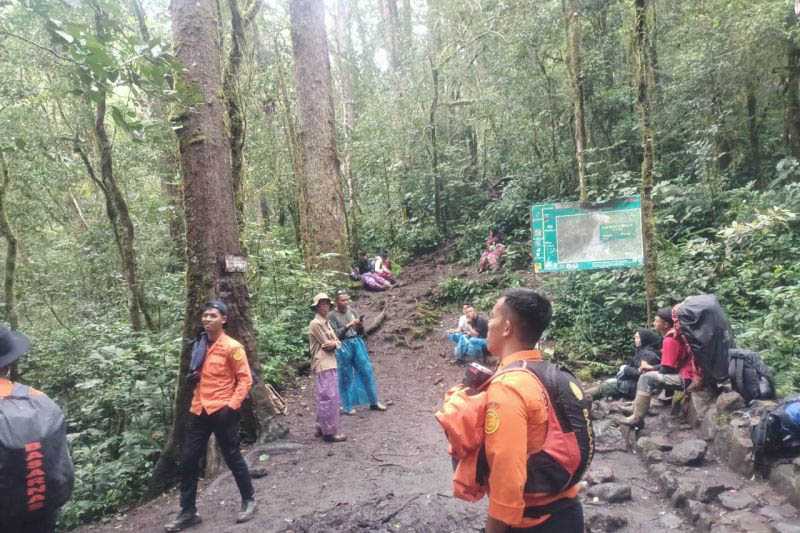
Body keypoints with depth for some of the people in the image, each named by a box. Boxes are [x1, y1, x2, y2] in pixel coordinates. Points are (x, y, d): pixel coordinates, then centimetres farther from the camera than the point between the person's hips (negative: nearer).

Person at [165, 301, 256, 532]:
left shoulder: (232, 347, -10)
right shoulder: (199, 345, 11)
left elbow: (245, 379, -11)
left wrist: (232, 406, -18)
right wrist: (192, 377, 7)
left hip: (222, 411, -6)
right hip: (199, 410, 7)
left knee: (232, 457, 5)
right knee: (188, 460, 8)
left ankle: (249, 500, 25)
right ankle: (188, 512, 22)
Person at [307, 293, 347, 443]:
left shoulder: (326, 322, 17)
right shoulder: (316, 323, -12)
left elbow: (337, 342, 12)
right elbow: (327, 345, -14)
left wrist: (334, 343, -7)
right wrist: (334, 343, 3)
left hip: (330, 364, 10)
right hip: (323, 365, -10)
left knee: (325, 397, 15)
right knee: (329, 398, -7)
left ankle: (322, 428, 25)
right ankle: (329, 432, -2)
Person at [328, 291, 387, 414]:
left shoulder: (351, 311, 7)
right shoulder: (332, 316, -6)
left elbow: (361, 332, 11)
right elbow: (335, 334, -12)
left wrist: (360, 326, -11)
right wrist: (348, 325, -20)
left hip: (357, 343, 4)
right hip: (343, 347, -4)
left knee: (367, 372, 6)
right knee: (346, 377, 5)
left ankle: (374, 402, 19)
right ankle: (347, 406, 19)